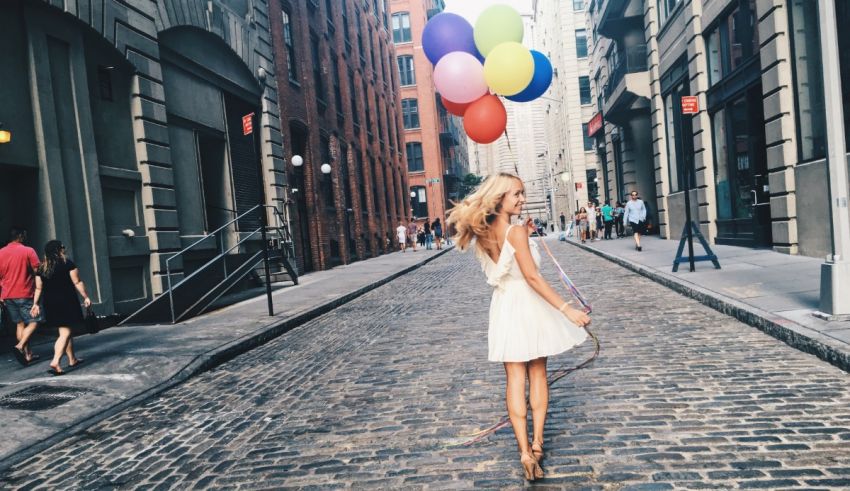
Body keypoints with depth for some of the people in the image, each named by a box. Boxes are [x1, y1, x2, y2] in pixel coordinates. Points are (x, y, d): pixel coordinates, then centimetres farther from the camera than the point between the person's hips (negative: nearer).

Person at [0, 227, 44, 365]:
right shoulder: (28, 251, -7)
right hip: (25, 294, -5)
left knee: (20, 324, 12)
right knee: (33, 322, 2)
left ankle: (28, 354, 12)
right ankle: (20, 347, -19)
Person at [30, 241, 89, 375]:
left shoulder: (42, 267, 7)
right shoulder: (67, 263, -6)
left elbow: (38, 288, 7)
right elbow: (77, 282, -8)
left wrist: (35, 304, 14)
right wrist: (85, 297, -3)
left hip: (50, 304, 6)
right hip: (67, 302, -6)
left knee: (64, 331, 17)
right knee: (65, 333, -5)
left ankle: (72, 359, 27)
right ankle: (55, 362, -19)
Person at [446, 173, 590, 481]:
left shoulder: (483, 234, 3)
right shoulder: (516, 230, -18)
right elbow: (532, 276, -24)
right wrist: (566, 309, -25)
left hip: (504, 306, 5)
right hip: (529, 305, -5)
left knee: (515, 377, 5)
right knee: (537, 372, 13)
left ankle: (525, 451, 0)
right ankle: (537, 441, 16)